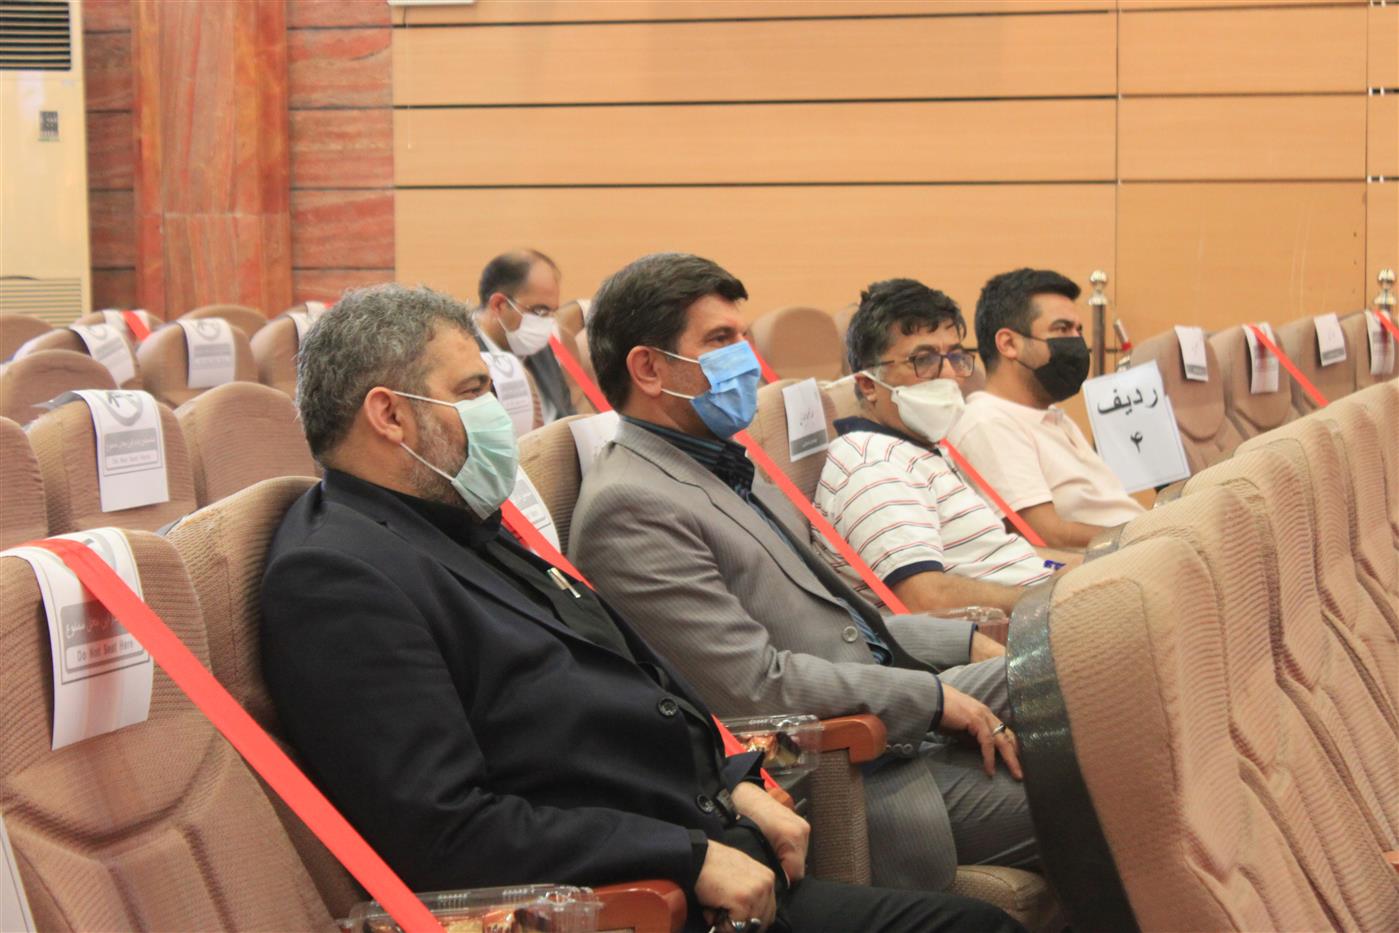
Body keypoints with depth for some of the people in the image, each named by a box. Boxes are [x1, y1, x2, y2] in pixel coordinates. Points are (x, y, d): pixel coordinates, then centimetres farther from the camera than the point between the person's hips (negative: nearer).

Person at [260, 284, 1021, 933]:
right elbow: (445, 829, -23)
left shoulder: (461, 530, 18)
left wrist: (732, 785, 9)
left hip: (710, 866, 10)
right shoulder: (337, 577, -15)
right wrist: (691, 858, -18)